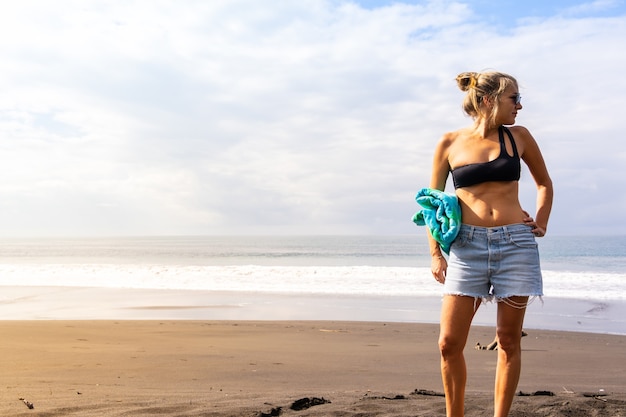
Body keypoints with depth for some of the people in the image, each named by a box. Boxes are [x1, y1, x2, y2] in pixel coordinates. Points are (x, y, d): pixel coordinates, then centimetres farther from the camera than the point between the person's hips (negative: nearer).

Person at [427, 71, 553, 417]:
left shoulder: (518, 137, 7)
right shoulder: (450, 144, 3)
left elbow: (544, 183, 21)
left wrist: (541, 222, 7)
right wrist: (435, 253, 1)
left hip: (517, 245, 1)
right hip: (468, 246, -1)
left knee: (509, 341, 5)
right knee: (449, 343, -4)